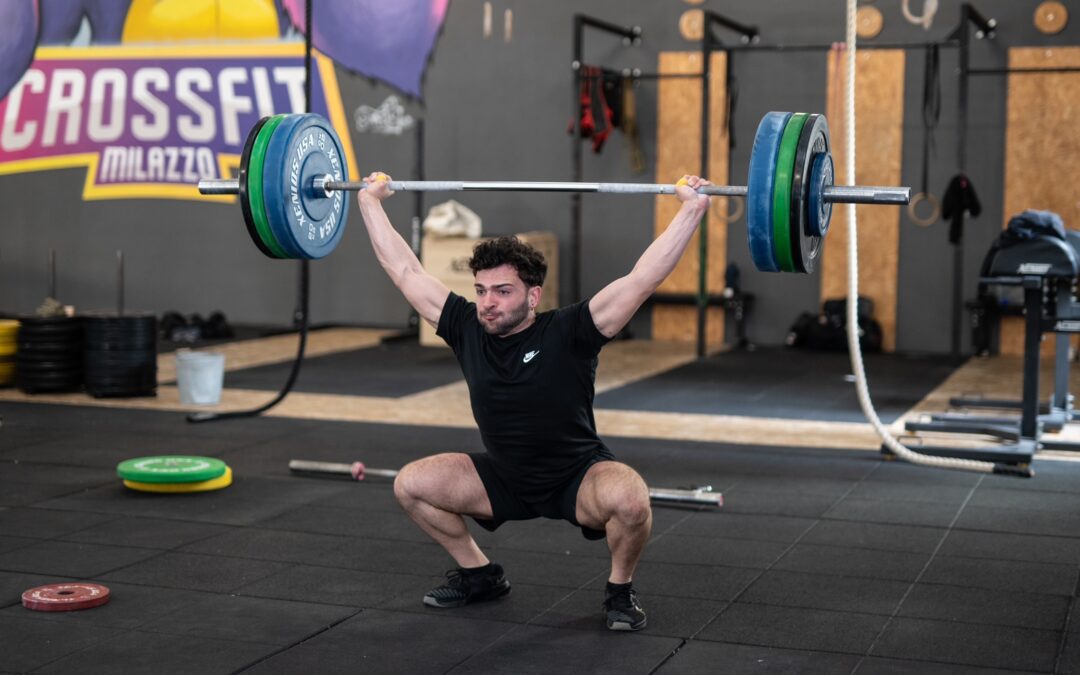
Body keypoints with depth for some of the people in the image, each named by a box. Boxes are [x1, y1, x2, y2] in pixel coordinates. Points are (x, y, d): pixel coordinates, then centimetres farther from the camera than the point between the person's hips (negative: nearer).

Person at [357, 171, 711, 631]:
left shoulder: (566, 334, -25)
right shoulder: (466, 329, -14)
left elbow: (642, 279, -31)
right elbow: (405, 270, -6)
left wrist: (691, 208, -35)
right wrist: (369, 200, 0)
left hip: (579, 478, -5)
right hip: (506, 480, 5)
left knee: (629, 500, -36)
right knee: (410, 484, -8)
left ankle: (620, 590, -5)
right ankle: (479, 575, 13)